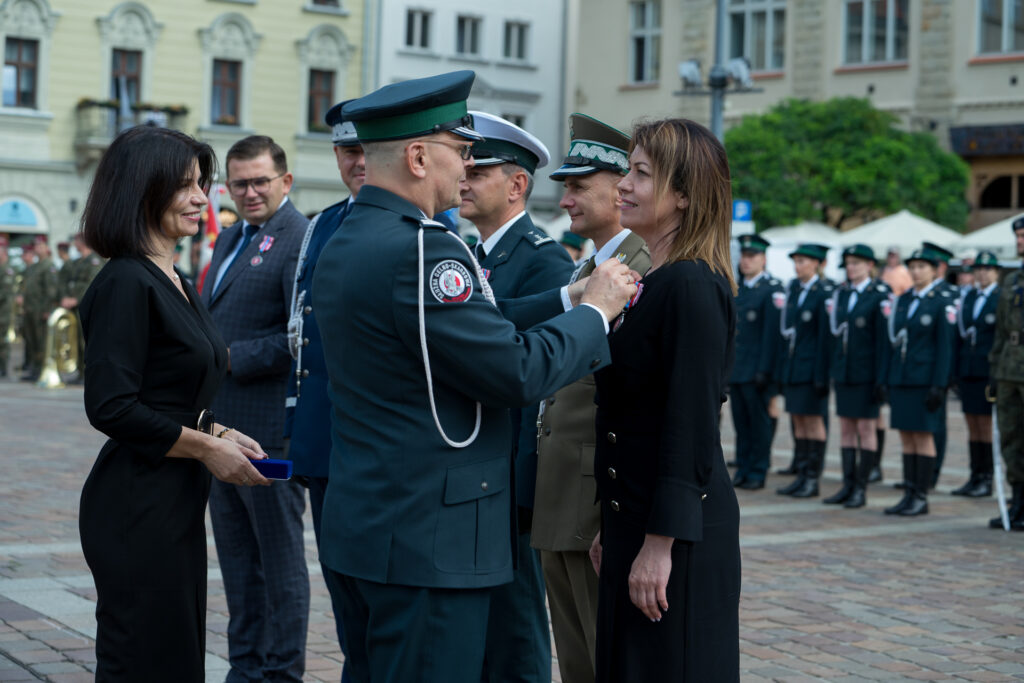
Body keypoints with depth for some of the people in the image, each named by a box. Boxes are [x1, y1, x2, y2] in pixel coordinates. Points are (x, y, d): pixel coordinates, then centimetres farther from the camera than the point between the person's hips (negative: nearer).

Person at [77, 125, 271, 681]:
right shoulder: (125, 282, -15)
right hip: (138, 508, -9)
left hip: (176, 507, 9)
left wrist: (219, 432, 4)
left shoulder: (175, 281, 14)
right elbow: (110, 407, -21)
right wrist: (207, 447, -15)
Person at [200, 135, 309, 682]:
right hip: (221, 423, 9)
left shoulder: (301, 240, -13)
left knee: (279, 554, 2)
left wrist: (231, 357, -18)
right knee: (237, 555, 16)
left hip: (269, 426, -9)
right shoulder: (229, 238, 16)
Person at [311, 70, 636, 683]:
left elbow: (476, 326, 14)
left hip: (363, 523, 10)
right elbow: (519, 372, -19)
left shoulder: (348, 241, 12)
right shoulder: (420, 250, -20)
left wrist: (569, 299, 11)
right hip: (428, 540, -10)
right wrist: (594, 311, -4)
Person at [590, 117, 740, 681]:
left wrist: (660, 544, -20)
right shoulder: (647, 281, 13)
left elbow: (692, 427, -20)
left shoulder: (693, 286, -16)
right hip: (631, 519, 9)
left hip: (675, 534, -9)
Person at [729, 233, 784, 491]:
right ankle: (743, 469, 15)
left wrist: (764, 370, -16)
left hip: (757, 369, -6)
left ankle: (758, 473, 6)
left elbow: (772, 332, -12)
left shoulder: (772, 289, -7)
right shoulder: (737, 289, 15)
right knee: (741, 421, 9)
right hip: (735, 369, 6)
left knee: (759, 422, 0)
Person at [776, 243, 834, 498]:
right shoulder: (793, 288, 11)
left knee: (813, 420, -1)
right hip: (792, 365, 7)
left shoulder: (825, 292, -10)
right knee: (798, 420, 10)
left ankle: (813, 478, 4)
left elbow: (825, 334, -13)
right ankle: (801, 475, 16)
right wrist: (783, 367, 10)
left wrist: (821, 374, -15)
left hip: (812, 366, -7)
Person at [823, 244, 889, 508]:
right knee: (846, 428, 8)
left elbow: (883, 338, -11)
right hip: (843, 371, 6)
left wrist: (881, 378, -15)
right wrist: (832, 370, 10)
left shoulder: (879, 295, -8)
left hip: (867, 374, -6)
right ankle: (848, 485, 14)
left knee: (866, 429, 0)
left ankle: (861, 488, 5)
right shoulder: (840, 294, 11)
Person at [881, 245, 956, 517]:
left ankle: (921, 497, 3)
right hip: (900, 379, 6)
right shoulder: (904, 299, 12)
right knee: (906, 438, 8)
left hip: (925, 379, -6)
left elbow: (945, 346, -9)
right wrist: (887, 379, 10)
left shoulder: (943, 301, -6)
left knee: (923, 437, -2)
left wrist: (939, 385, -14)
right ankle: (909, 494, 13)